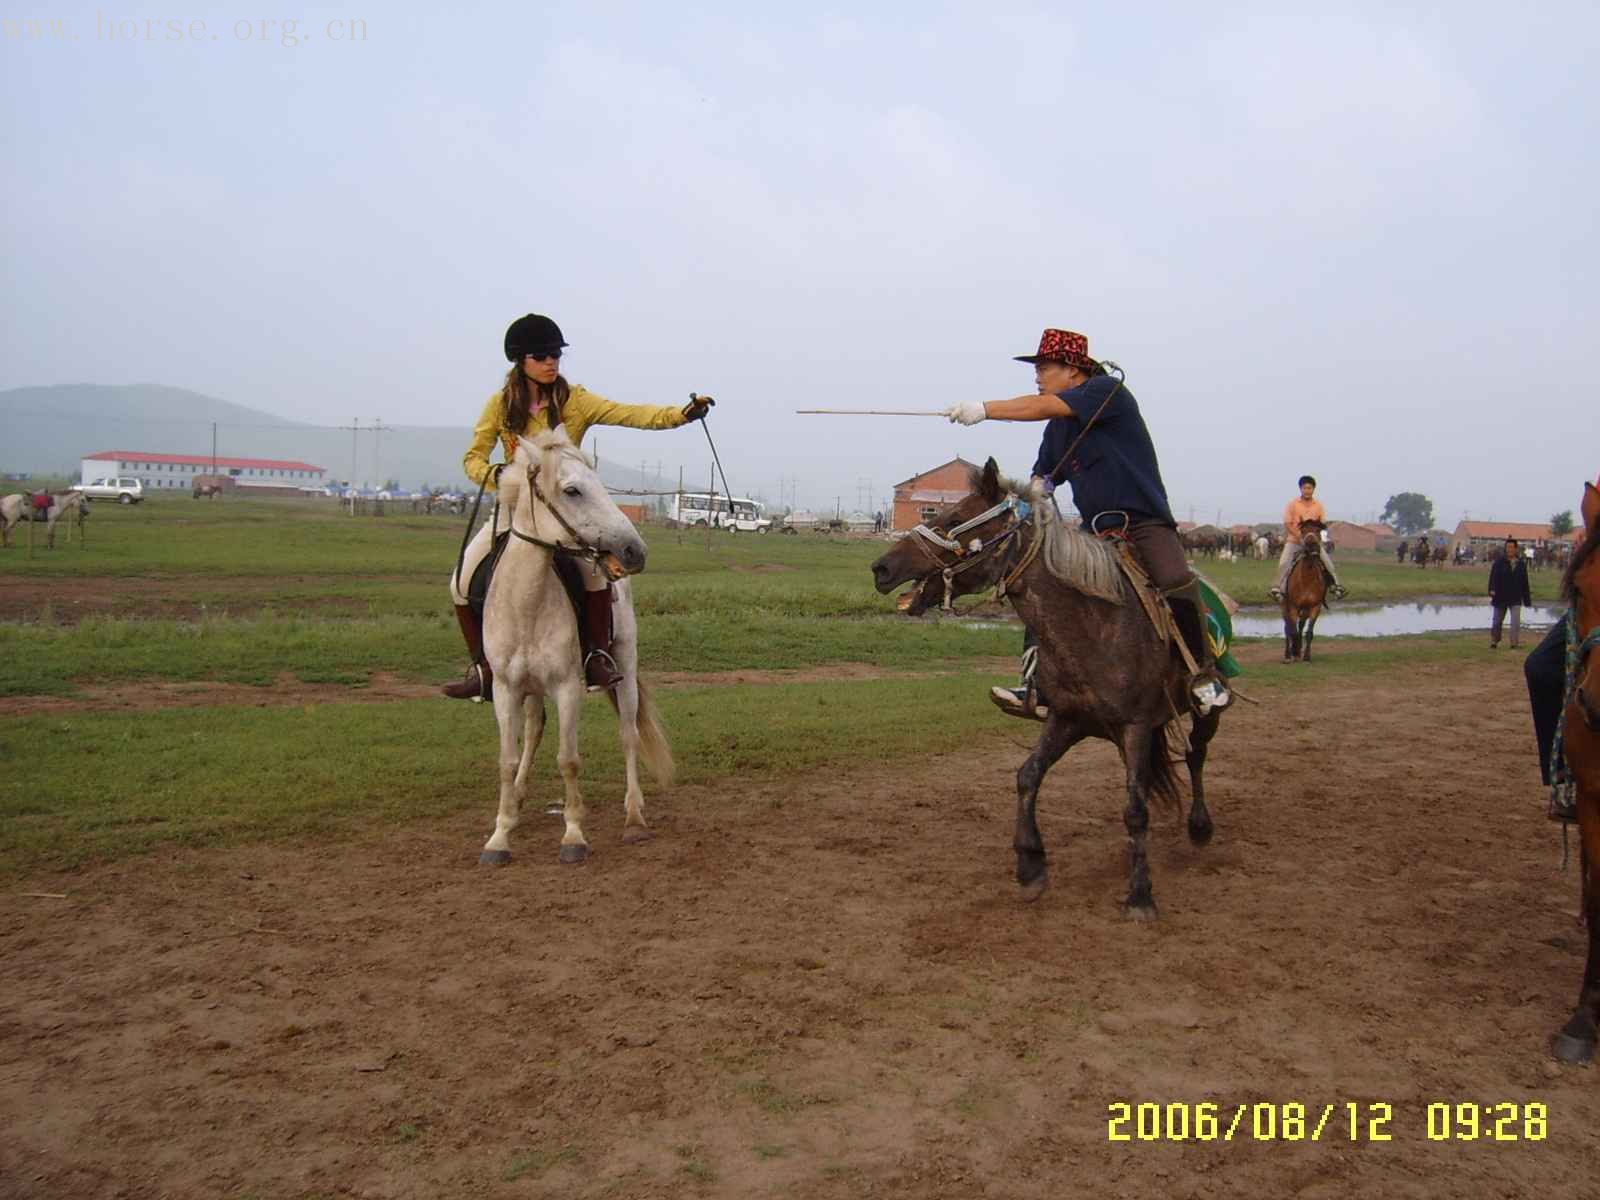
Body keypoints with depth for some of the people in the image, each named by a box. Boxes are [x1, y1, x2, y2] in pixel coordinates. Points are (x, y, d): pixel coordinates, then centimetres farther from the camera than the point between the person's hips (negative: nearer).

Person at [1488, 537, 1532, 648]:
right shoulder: (1499, 561, -3)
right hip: (1501, 597, -1)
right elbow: (1493, 576, -13)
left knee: (1516, 622, -8)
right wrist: (1492, 590, -29)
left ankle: (1514, 643, -3)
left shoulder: (1522, 563, 6)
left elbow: (1524, 582, 11)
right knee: (1497, 621, 9)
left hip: (1516, 598, 1)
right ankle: (1494, 642, 23)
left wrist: (1527, 598, 11)